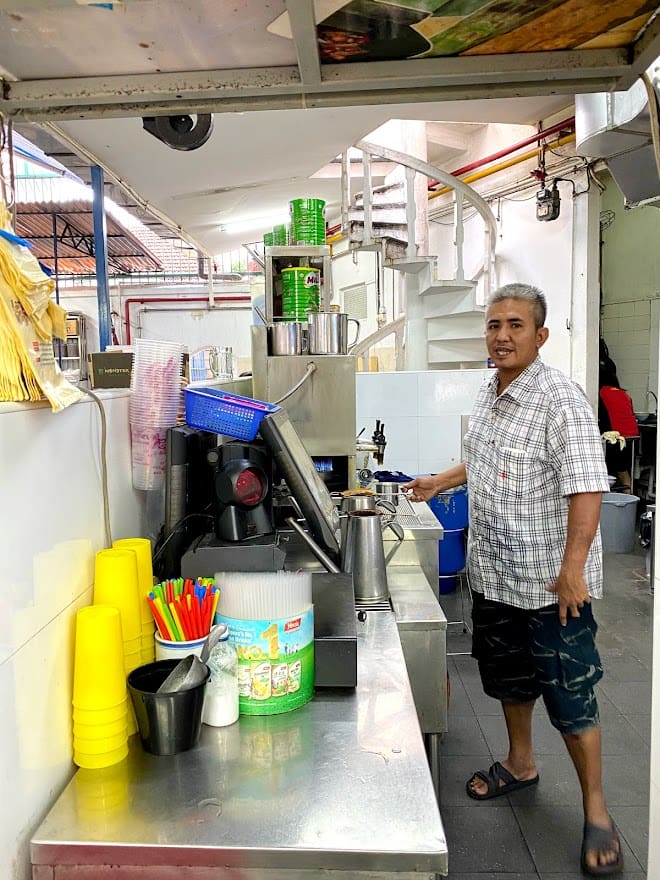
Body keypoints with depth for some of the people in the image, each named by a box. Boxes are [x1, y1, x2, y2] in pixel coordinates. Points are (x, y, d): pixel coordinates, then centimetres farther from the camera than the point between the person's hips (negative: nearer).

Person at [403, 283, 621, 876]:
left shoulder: (560, 400, -19)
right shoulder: (489, 394, 7)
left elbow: (586, 488, -24)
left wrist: (572, 568, -28)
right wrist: (443, 481, 20)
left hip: (549, 581, -8)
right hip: (493, 572, 8)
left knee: (569, 695, 6)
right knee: (508, 676, 22)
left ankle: (596, 811, 26)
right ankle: (521, 765, 45)